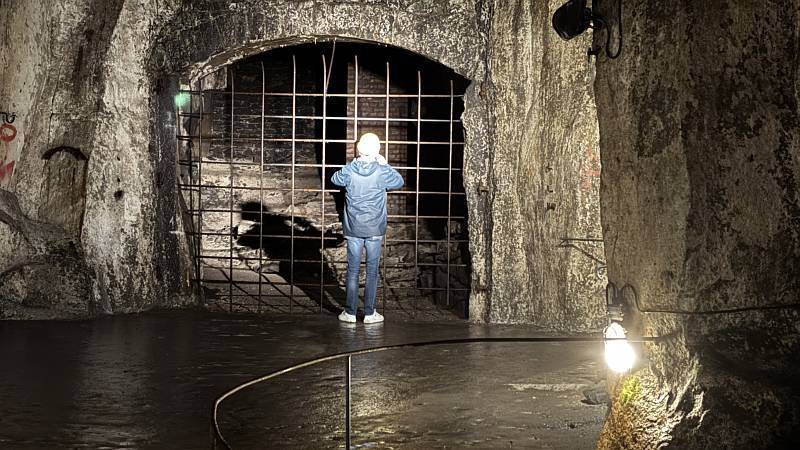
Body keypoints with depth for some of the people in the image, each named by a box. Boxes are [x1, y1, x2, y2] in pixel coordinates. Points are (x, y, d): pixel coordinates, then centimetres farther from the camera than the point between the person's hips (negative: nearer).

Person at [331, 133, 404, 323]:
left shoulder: (349, 171, -7)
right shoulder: (382, 172, -10)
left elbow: (335, 179, 14)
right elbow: (399, 182, 9)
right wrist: (385, 165, 17)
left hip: (353, 229, 1)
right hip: (375, 229, -1)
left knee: (352, 270, 7)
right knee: (372, 271, 7)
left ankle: (350, 312, 10)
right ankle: (369, 313, 9)